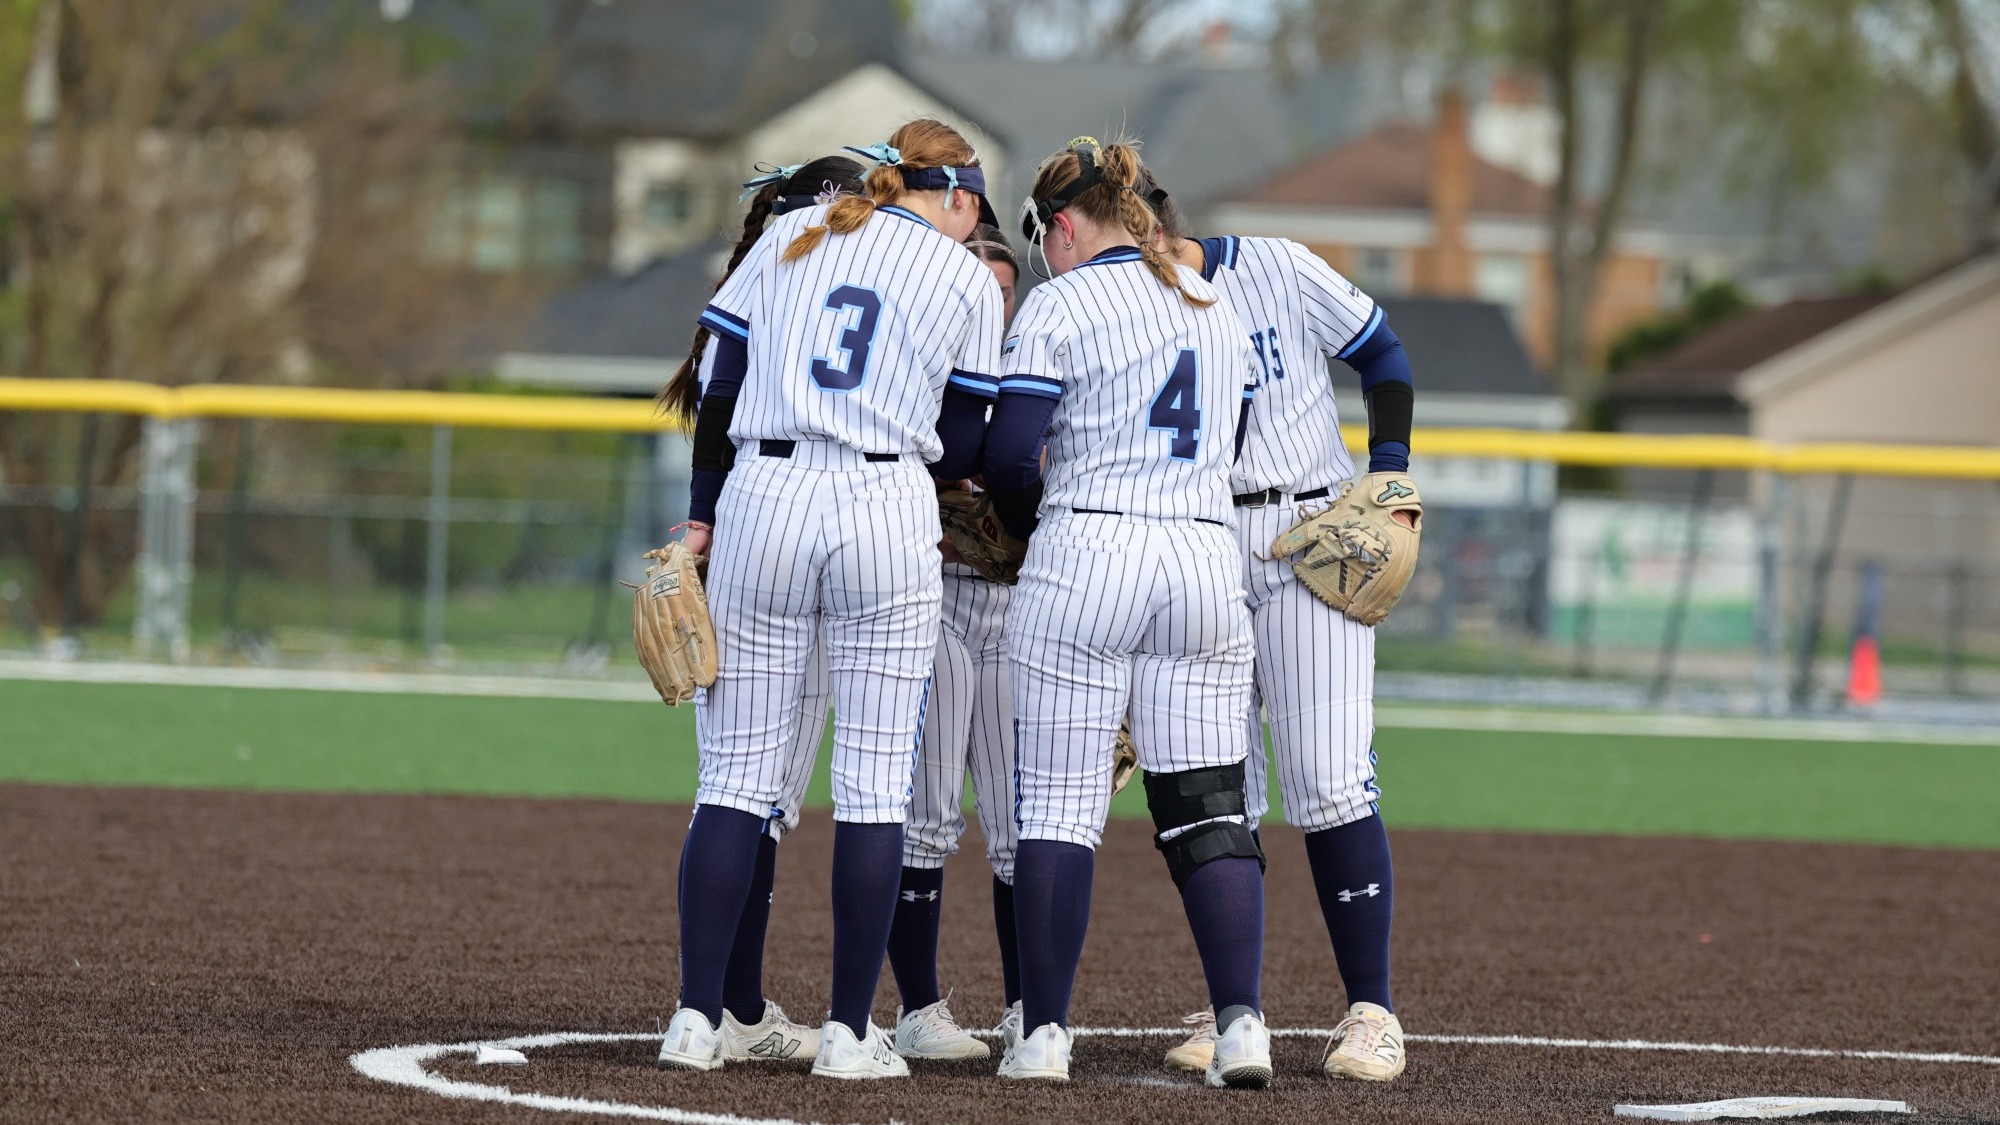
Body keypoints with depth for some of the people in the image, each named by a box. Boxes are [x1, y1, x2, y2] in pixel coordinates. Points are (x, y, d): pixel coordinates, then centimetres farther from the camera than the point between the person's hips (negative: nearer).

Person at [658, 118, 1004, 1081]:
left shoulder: (791, 236, 13)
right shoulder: (965, 279, 7)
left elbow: (721, 389, 8)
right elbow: (959, 448, 6)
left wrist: (701, 517, 11)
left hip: (760, 497, 2)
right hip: (888, 506, -2)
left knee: (736, 774, 4)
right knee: (874, 783, 3)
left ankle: (696, 1019, -1)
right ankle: (849, 1031, 1)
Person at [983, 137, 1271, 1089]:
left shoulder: (1060, 304, -3)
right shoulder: (1215, 306, 16)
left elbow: (1009, 454, -9)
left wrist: (1032, 527, 12)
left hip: (1085, 553, -5)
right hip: (1208, 558, 5)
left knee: (1058, 804, 0)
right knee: (1210, 808, 5)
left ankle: (1043, 1035, -2)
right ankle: (1242, 1021, -7)